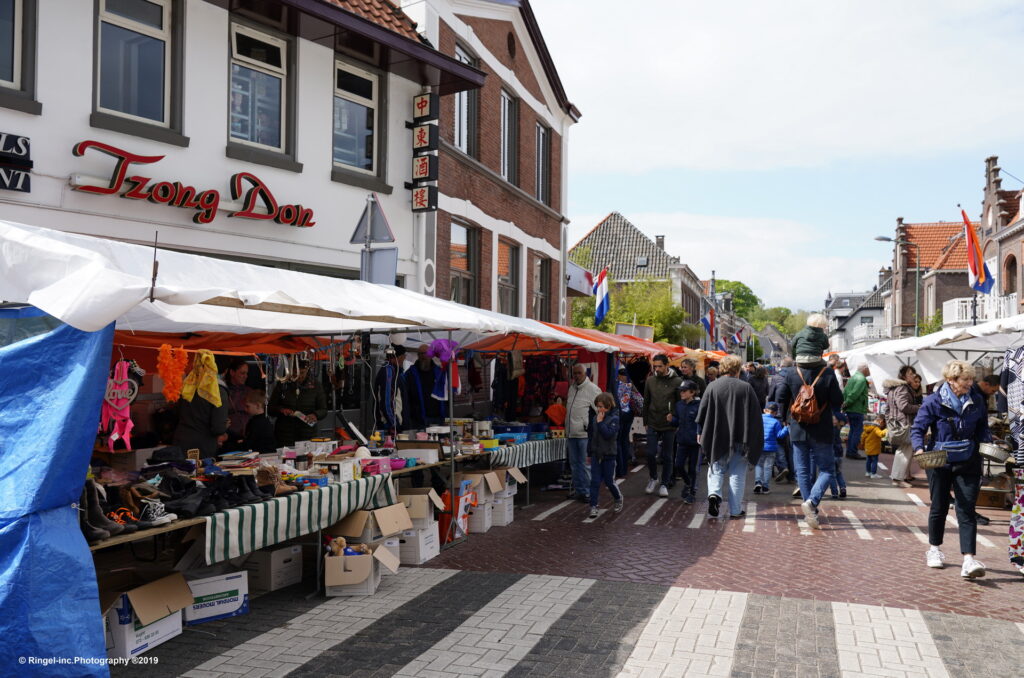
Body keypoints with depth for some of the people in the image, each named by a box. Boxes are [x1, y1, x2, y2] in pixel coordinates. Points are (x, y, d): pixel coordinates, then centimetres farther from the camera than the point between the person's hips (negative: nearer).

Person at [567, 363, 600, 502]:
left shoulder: (592, 389, -10)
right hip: (572, 433, 8)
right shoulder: (572, 388, 16)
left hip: (585, 433, -8)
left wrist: (591, 427, -15)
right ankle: (578, 490, 23)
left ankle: (587, 491, 1)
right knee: (574, 463, 13)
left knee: (585, 464, -6)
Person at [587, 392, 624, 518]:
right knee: (594, 481, 0)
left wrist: (600, 422, -22)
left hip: (608, 455, -4)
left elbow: (608, 434, -24)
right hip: (596, 454, 4)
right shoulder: (595, 418, 5)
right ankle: (593, 507, 3)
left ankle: (618, 499, 32)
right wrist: (589, 453, 15)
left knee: (609, 481, 6)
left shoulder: (614, 419, -11)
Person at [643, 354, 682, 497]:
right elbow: (646, 402, 10)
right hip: (653, 425, 2)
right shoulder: (650, 380, 4)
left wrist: (674, 415, -16)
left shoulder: (677, 382, -5)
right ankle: (653, 478, 22)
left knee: (667, 456, 5)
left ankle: (664, 484, 17)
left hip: (669, 425, -2)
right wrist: (646, 422, 8)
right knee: (650, 453, -2)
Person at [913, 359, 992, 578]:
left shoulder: (977, 401, 0)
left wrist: (989, 445, -7)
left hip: (968, 462, 2)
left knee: (966, 511, -6)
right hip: (939, 462, -2)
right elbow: (917, 429, -8)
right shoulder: (933, 402, -11)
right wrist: (920, 448, -25)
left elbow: (982, 429, 12)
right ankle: (934, 550, 32)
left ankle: (969, 560, -11)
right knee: (939, 507, 12)